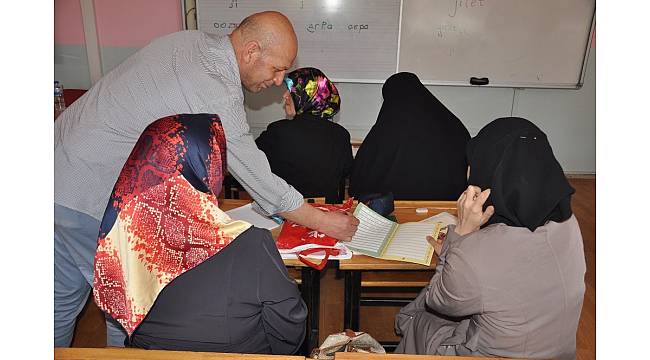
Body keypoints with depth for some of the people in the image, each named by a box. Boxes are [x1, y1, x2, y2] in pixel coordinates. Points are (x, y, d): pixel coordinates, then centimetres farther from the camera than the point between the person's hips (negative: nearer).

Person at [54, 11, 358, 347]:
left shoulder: (187, 39, 2)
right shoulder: (219, 97, -25)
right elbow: (261, 183, -19)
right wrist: (326, 222, -7)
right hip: (93, 198, -9)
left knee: (65, 293, 24)